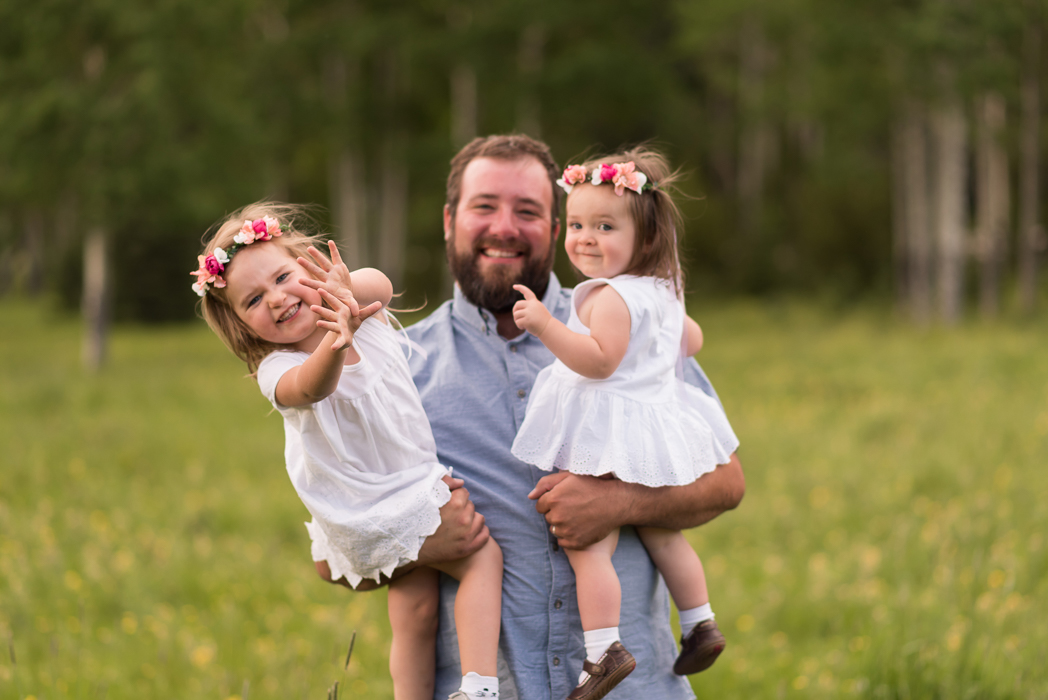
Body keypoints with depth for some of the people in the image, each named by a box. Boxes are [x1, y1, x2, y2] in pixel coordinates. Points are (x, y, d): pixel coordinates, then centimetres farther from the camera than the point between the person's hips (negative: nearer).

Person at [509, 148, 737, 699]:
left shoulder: (611, 297, -18)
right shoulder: (662, 292, 12)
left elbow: (599, 361, -27)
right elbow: (692, 340, 26)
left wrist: (545, 325, -32)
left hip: (609, 445, -10)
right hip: (660, 425, 10)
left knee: (588, 544, -8)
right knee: (661, 534, 25)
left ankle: (604, 648, -15)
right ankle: (700, 623, 32)